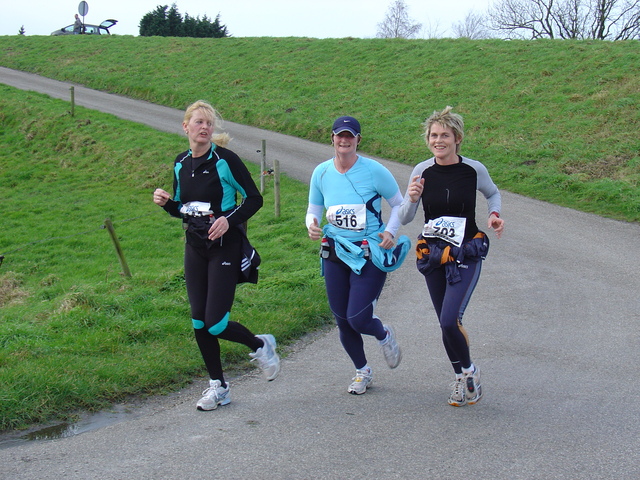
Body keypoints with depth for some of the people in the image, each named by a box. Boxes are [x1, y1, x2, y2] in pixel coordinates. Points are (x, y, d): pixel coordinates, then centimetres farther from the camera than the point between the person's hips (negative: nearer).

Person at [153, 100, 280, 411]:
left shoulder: (225, 160, -11)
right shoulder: (181, 164, 7)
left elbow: (255, 199, -8)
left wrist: (229, 219, -22)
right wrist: (165, 202, -4)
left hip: (225, 246, -6)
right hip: (195, 247, 6)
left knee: (215, 323, -11)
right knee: (198, 321, 5)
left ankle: (260, 346, 19)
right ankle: (217, 386, 20)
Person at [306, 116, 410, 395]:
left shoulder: (374, 171, -9)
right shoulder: (321, 173, 2)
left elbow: (399, 204, 3)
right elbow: (313, 210, 13)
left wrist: (390, 231, -13)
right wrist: (312, 226, -9)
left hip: (370, 254, -4)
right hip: (335, 254, 4)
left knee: (358, 319, -12)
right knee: (342, 321, 9)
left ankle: (384, 335, 26)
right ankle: (362, 372, 34)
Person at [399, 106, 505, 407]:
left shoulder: (474, 170, -7)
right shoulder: (422, 171, -4)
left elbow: (493, 193, 15)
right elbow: (404, 219, -3)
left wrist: (494, 214, -5)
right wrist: (412, 199, -22)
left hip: (466, 256, -3)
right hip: (432, 256, 3)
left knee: (450, 320, -17)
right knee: (447, 325, 12)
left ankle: (469, 370, 11)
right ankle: (462, 378, 34)